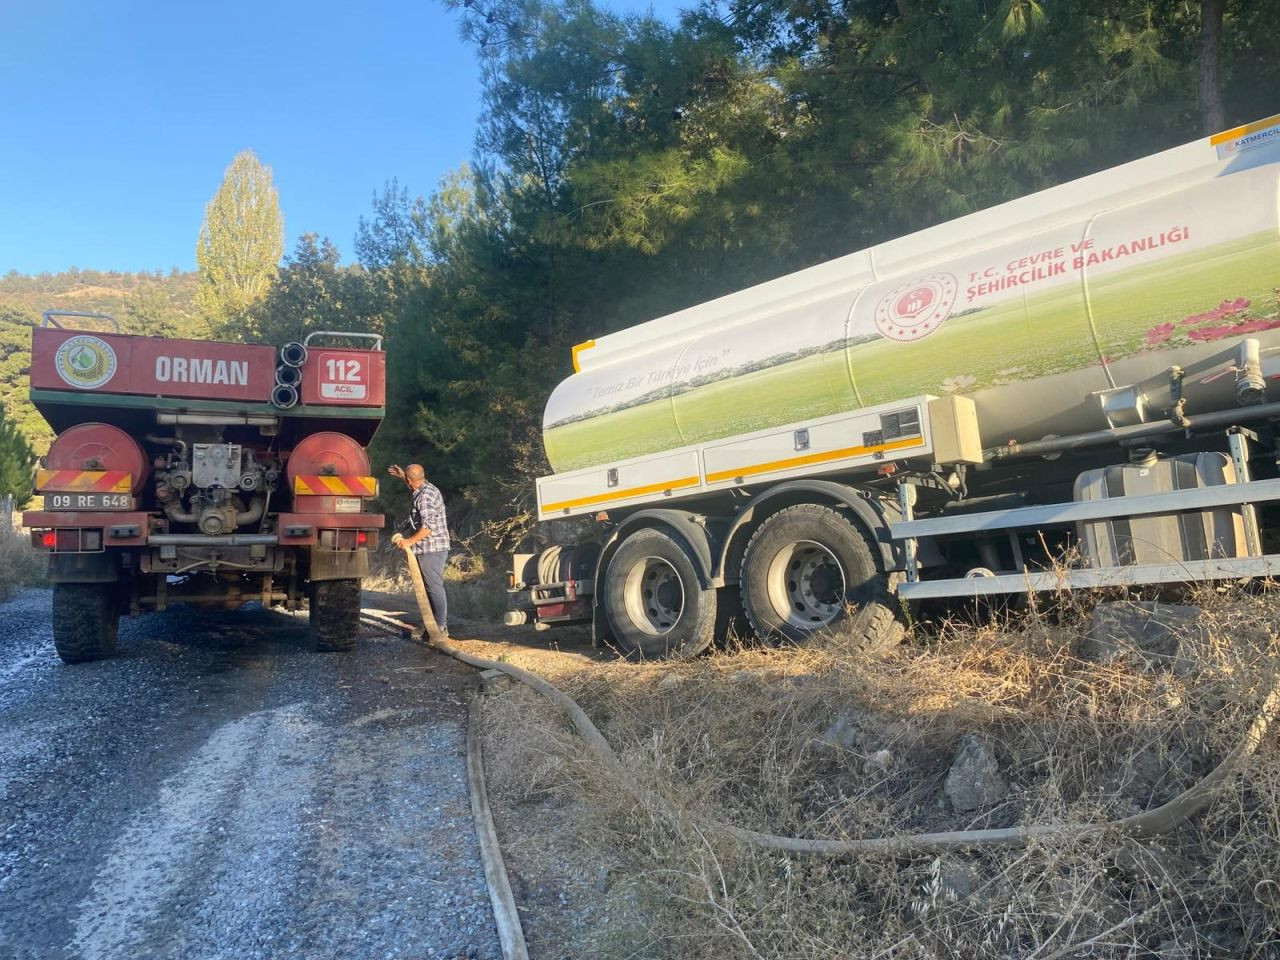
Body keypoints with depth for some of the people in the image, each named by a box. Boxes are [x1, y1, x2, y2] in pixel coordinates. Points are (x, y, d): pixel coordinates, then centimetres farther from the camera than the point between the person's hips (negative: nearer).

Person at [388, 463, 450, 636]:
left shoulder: (425, 495, -18)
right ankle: (439, 624, 20)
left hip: (431, 548, -10)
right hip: (436, 548, 10)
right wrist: (402, 476, 35)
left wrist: (409, 541, -18)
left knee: (434, 587, -7)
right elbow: (415, 487, 40)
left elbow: (429, 526, -25)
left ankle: (441, 627, -4)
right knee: (434, 587, 14)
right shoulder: (429, 488, 13)